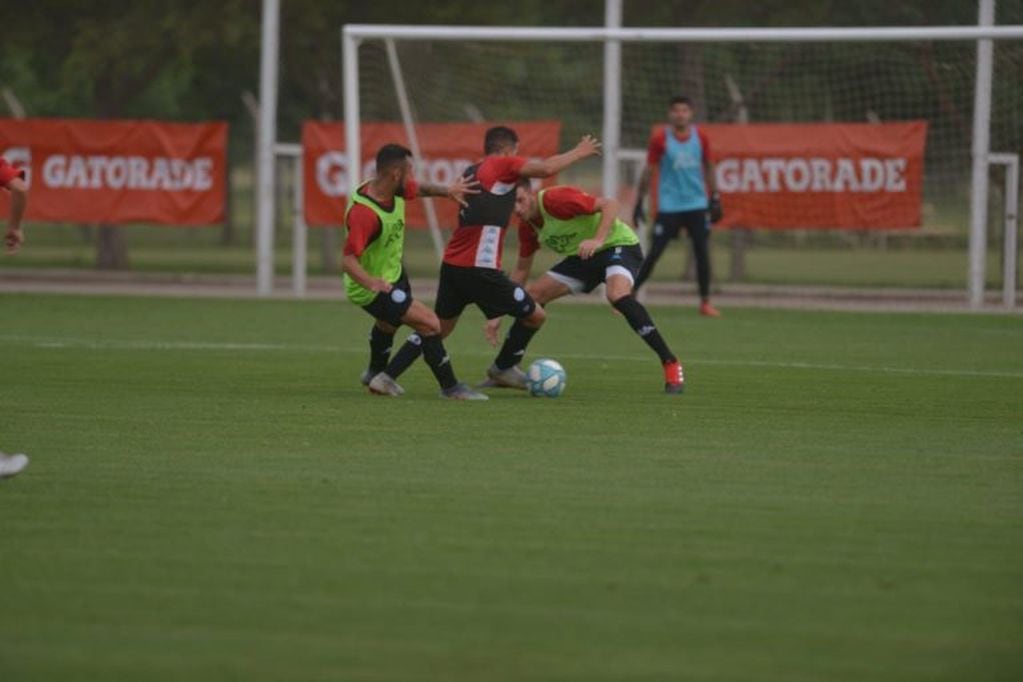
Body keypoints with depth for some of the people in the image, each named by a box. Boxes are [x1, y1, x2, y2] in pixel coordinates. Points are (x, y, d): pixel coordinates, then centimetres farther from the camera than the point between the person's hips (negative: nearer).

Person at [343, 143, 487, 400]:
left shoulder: (396, 191, -13)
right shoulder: (363, 214, -39)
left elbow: (419, 189, 11)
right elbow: (348, 260, -42)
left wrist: (446, 191, -7)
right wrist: (370, 282, -59)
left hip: (393, 272, 10)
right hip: (373, 290, -10)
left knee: (391, 320, 35)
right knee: (430, 323, -17)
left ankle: (375, 374, 61)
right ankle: (450, 387, -3)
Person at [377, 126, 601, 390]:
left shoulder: (471, 172, 18)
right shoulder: (502, 165, -4)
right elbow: (547, 168, -14)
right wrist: (578, 153, 1)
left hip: (452, 263, 8)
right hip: (479, 268, -8)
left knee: (439, 328, 17)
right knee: (534, 315, 7)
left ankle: (386, 376, 9)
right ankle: (502, 369, 23)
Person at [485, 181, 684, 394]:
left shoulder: (556, 200, -25)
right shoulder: (527, 228, 0)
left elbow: (610, 204, -28)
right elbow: (521, 270, 13)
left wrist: (598, 240, -42)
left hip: (619, 245, -8)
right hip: (583, 256, 8)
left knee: (617, 295, -37)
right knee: (533, 294, 0)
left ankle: (670, 364, -33)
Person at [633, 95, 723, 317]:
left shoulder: (700, 137, 3)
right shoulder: (660, 138, -6)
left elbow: (708, 167, 13)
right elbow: (648, 171, -1)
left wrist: (715, 198, 11)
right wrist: (639, 202, -2)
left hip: (697, 205, 3)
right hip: (669, 206, -3)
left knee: (702, 252, -1)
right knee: (654, 253, -5)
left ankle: (705, 302, 9)